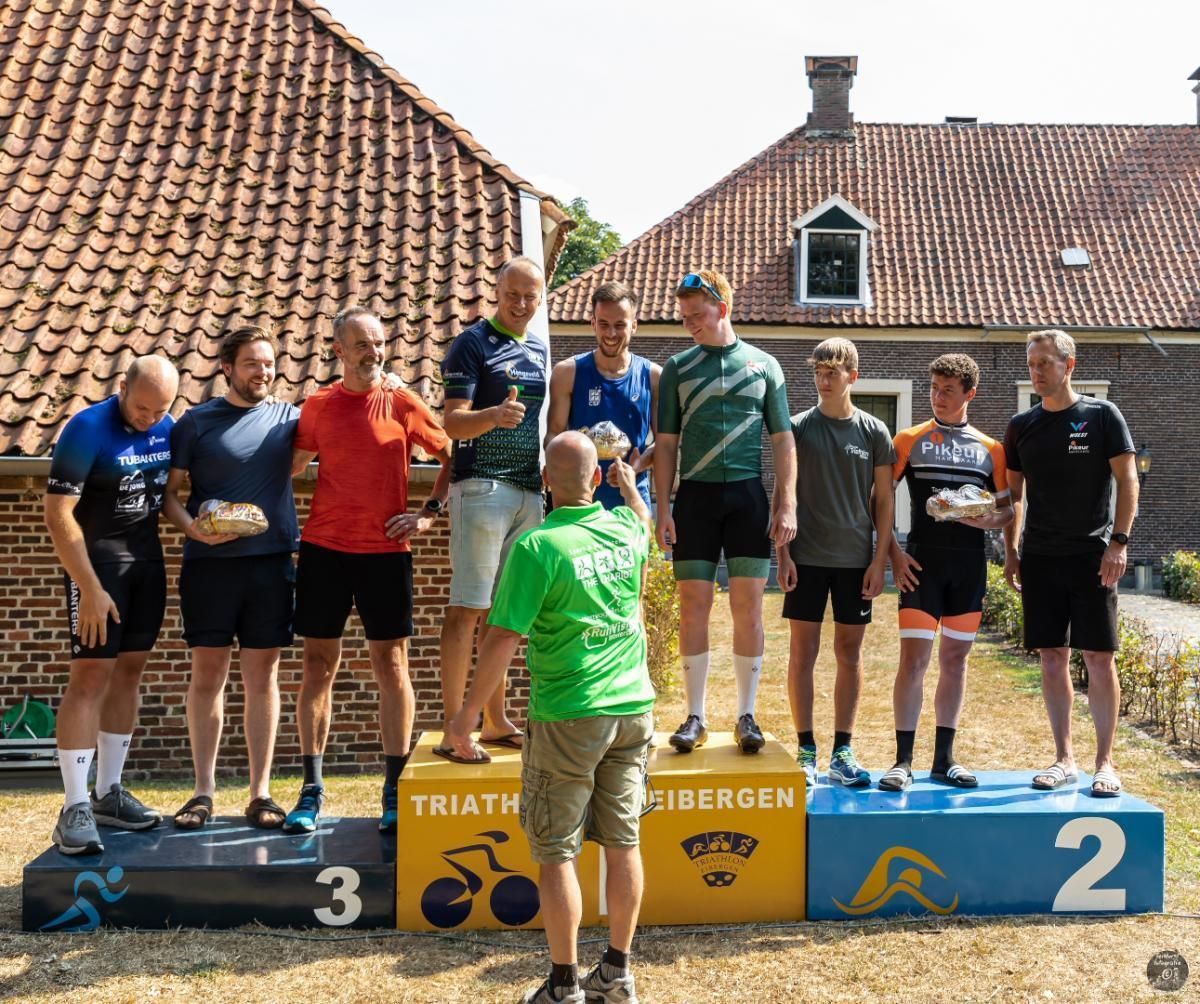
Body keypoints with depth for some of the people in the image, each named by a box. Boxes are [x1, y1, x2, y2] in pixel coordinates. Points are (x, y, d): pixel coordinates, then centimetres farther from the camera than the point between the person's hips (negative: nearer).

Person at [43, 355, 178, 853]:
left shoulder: (168, 429, 2)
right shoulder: (88, 429, -16)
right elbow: (58, 514, -18)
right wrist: (90, 589, -21)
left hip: (148, 560, 6)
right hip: (97, 561, -6)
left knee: (129, 671, 9)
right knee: (91, 674, -10)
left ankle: (108, 793, 18)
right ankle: (75, 808, -7)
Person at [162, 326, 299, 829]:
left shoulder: (289, 417, 9)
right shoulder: (196, 422, 5)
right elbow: (169, 491, 4)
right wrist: (193, 527, -15)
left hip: (271, 561, 1)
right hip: (209, 562, -1)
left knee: (262, 675, 5)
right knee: (207, 674, 4)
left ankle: (260, 793, 11)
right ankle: (203, 790, 14)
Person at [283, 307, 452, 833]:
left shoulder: (403, 404, 1)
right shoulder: (317, 406, 5)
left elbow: (452, 458, 8)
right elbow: (290, 467, 15)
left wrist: (428, 513, 0)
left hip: (385, 551, -1)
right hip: (324, 548, 1)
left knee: (391, 666, 2)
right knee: (318, 665, 4)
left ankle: (394, 789, 11)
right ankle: (312, 790, 12)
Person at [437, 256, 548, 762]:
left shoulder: (539, 350, 16)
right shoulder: (472, 344, -5)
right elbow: (453, 422, -13)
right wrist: (494, 416, -32)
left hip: (528, 488, 7)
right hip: (482, 486, -7)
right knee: (468, 606, -7)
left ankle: (496, 721, 19)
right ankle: (453, 729, -5)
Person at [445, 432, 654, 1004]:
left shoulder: (537, 547, -15)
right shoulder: (627, 527, 2)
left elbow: (503, 639, -17)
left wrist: (467, 713, -9)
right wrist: (629, 483, 44)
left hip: (567, 719, -5)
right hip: (632, 709, 6)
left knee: (556, 853, 6)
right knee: (622, 843, 13)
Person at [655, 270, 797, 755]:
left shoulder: (763, 365, 8)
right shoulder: (678, 367, 9)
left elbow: (783, 440, 8)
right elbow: (666, 443, 8)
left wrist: (787, 503, -1)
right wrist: (663, 507, -1)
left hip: (748, 496, 0)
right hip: (695, 496, 1)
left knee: (748, 606, 0)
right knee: (693, 606, 1)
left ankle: (747, 716, 10)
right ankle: (695, 717, 10)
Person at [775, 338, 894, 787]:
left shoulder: (874, 432, 3)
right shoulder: (798, 427, 0)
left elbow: (883, 500, 5)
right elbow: (782, 494, 2)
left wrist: (879, 560, -1)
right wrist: (783, 553, -5)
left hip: (856, 560, 1)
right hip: (807, 557, -1)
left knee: (850, 652, 6)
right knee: (803, 651, 1)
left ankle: (842, 751, 15)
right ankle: (806, 750, 10)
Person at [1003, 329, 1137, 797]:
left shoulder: (1102, 416, -1)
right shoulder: (1022, 426, 9)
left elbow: (1127, 481, -4)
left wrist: (1119, 541, -12)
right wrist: (1010, 551, 7)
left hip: (1092, 556, -3)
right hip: (1040, 559, 3)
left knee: (1098, 657, -2)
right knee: (1052, 658, 6)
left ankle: (1105, 763, 7)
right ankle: (1064, 759, 15)